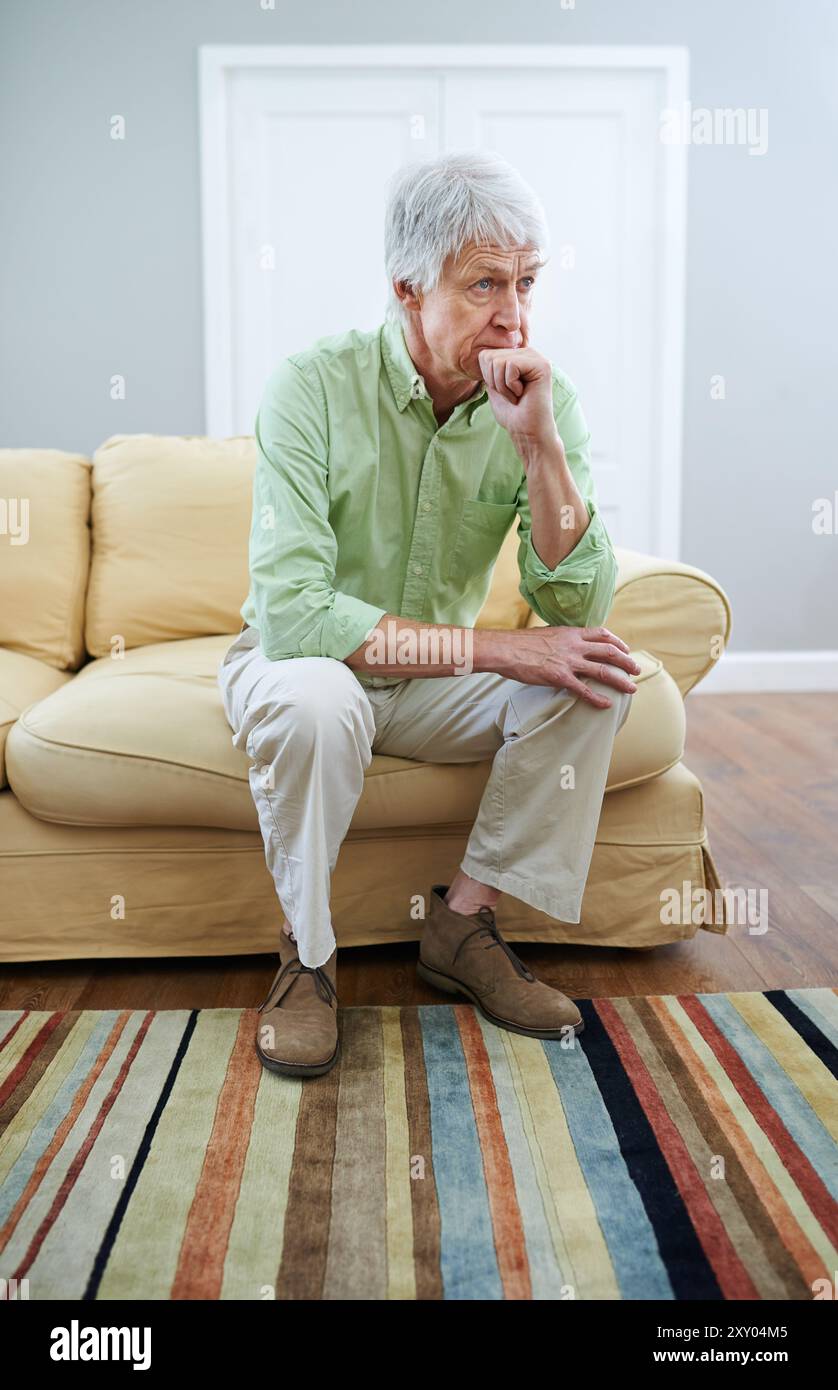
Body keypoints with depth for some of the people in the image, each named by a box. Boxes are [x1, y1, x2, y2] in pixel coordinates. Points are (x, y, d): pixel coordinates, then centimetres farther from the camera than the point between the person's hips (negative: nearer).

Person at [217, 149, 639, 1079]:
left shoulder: (544, 402, -10)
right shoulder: (315, 387, -21)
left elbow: (579, 608, -18)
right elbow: (291, 615, -31)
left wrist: (538, 441, -30)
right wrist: (494, 647, -31)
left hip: (437, 684, 4)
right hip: (299, 660, -3)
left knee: (596, 674, -19)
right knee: (315, 699, -37)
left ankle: (464, 923, -6)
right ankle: (308, 956, -11)